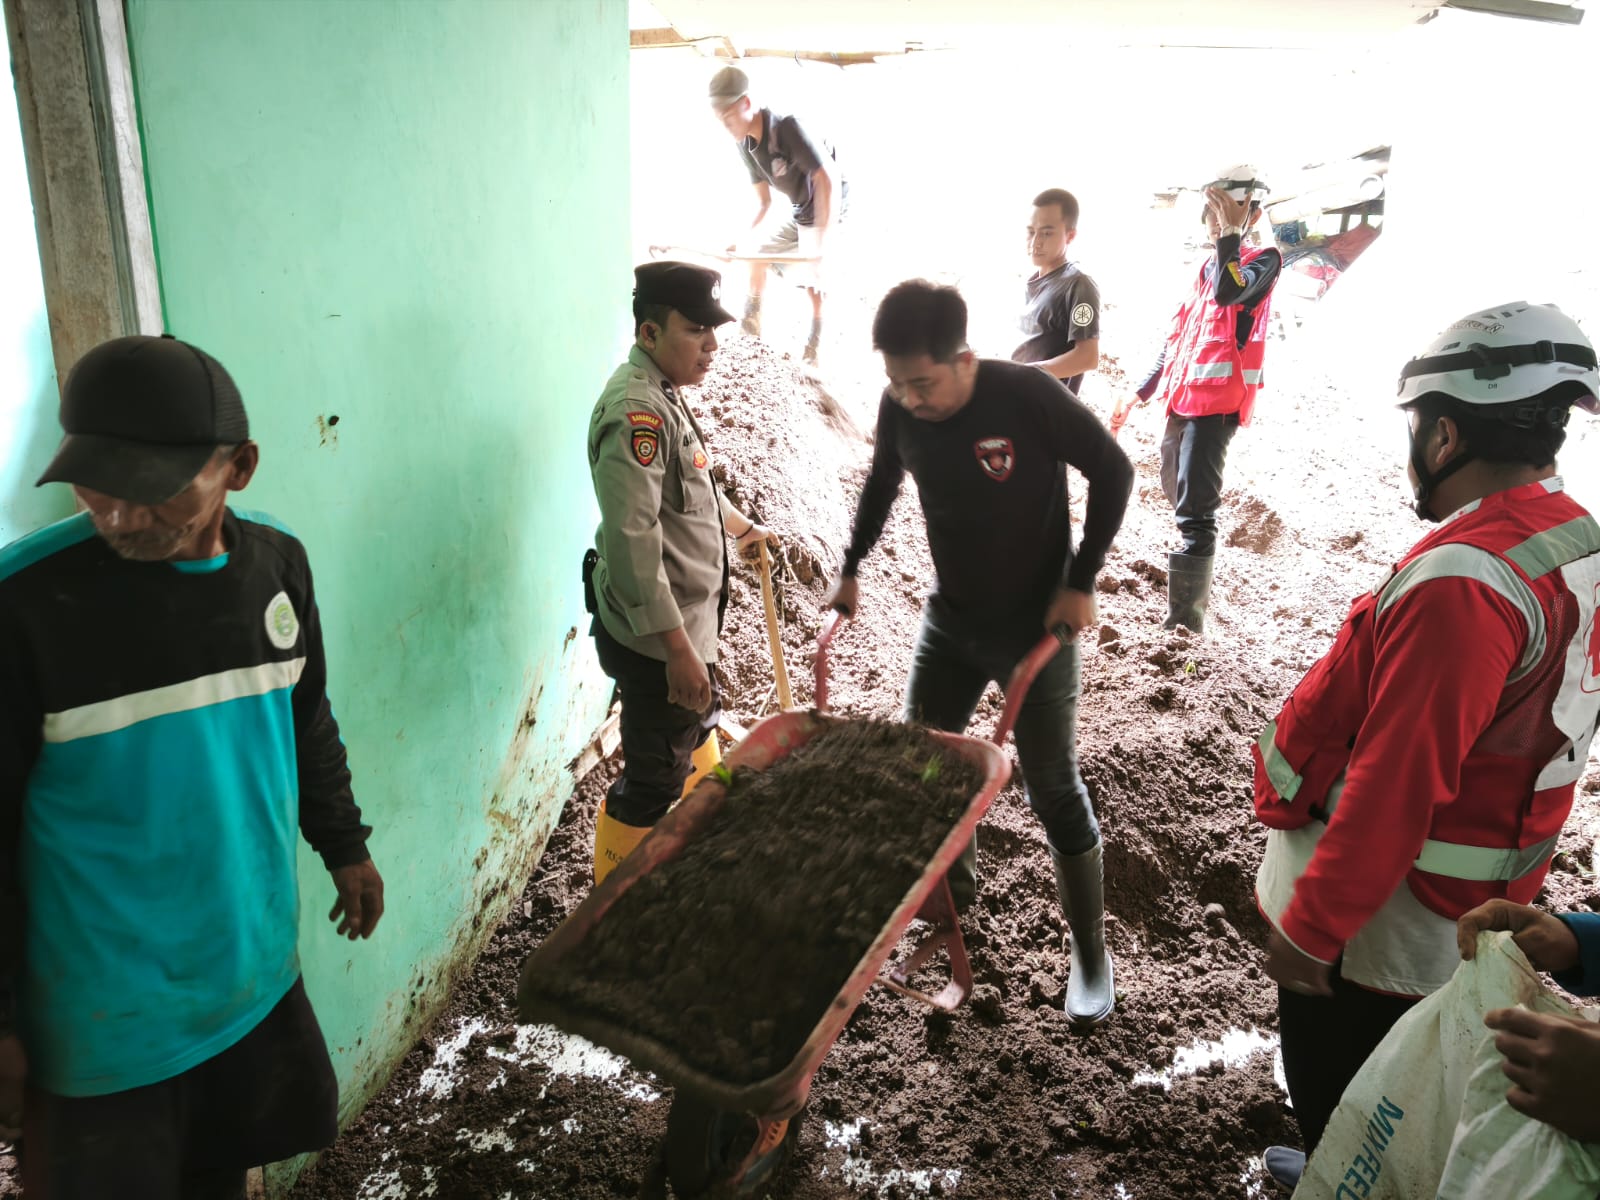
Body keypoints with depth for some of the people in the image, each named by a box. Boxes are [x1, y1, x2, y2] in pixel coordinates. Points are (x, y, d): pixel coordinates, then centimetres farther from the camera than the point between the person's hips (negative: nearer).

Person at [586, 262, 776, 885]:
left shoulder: (663, 395, 10)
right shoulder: (635, 410, -25)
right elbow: (632, 540, -31)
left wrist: (739, 524, 41)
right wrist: (677, 649, -32)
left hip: (685, 618, 11)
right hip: (655, 634, -11)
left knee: (698, 728, 30)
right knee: (654, 780, 1)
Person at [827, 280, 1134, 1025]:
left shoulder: (1029, 397, -25)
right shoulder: (898, 409, -11)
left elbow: (1113, 472, -13)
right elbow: (881, 483, 10)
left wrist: (1081, 583, -15)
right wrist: (851, 568, 6)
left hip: (1035, 623, -5)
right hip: (949, 617, 5)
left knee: (1054, 787, 1)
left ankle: (1090, 950, 19)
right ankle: (954, 885, 40)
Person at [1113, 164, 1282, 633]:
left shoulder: (1264, 260, -2)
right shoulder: (1207, 269, 20)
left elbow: (1231, 292, -27)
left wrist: (1230, 232, -20)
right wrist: (1138, 394, 24)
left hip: (1216, 402, -8)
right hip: (1181, 399, 9)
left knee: (1195, 512, -15)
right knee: (1178, 497, 16)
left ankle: (1186, 622, -15)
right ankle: (1194, 591, 31)